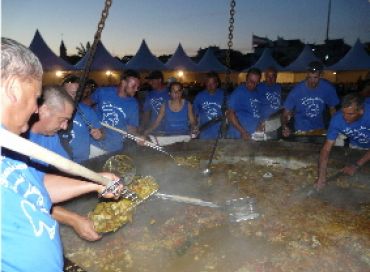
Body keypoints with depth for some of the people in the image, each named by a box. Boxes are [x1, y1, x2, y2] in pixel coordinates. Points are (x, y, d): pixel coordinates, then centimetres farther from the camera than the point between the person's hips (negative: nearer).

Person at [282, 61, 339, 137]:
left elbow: (332, 109, 4)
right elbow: (286, 114, -16)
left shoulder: (328, 88, -11)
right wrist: (285, 127, -35)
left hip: (320, 130, 2)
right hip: (301, 131, -2)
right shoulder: (297, 90, -18)